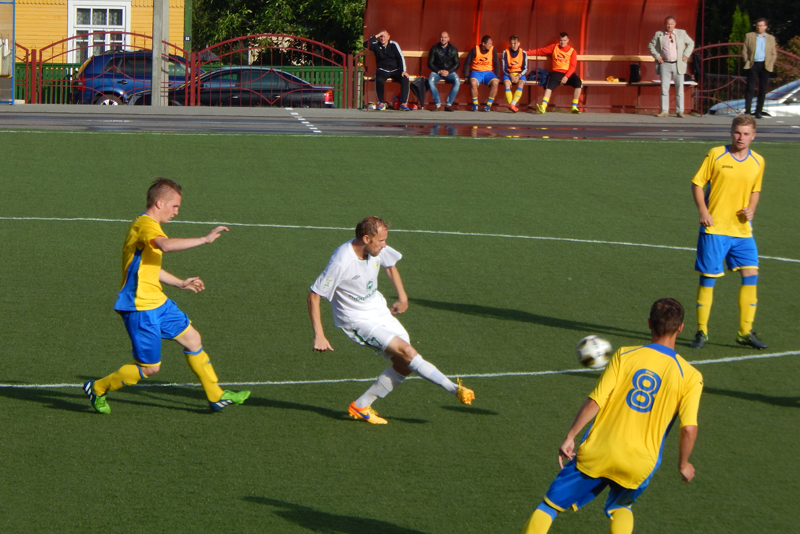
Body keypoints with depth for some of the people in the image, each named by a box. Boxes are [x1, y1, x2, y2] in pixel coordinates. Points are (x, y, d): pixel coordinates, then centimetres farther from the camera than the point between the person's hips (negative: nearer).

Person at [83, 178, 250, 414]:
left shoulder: (146, 225, 17)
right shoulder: (145, 224, -18)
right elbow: (166, 245, -40)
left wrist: (181, 284, 31)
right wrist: (205, 239, -36)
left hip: (156, 302, 11)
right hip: (140, 307, -11)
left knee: (192, 339, 13)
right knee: (149, 367, -4)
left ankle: (217, 396, 22)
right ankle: (98, 389, 13)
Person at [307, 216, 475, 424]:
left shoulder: (378, 250, -7)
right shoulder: (341, 263, -27)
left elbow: (390, 264, 18)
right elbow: (314, 296, -22)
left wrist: (402, 298, 15)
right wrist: (319, 336, -24)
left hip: (379, 311, 8)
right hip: (357, 320, -8)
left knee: (404, 365, 0)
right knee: (406, 351, -21)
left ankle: (361, 406, 10)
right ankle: (455, 389, -15)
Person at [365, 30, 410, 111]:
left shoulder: (393, 45, 3)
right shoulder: (376, 45, 3)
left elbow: (401, 58, -1)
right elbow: (366, 45, -15)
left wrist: (403, 71, -13)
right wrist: (376, 36, -14)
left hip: (395, 70, 1)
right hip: (382, 70, -1)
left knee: (405, 79, -27)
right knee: (379, 81, -34)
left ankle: (403, 104, -26)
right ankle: (381, 103, -17)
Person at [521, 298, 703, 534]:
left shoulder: (625, 356, -2)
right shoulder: (691, 377, -3)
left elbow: (594, 402, -8)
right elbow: (689, 428, -9)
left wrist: (570, 437, 0)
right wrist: (684, 464, 7)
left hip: (597, 452, -1)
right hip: (639, 464, 1)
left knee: (550, 504, 13)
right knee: (621, 507, 30)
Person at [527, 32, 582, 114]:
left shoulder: (572, 51, 8)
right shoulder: (554, 47, 14)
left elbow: (573, 66, -1)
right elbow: (540, 51, 15)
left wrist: (566, 77, -15)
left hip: (568, 73, 0)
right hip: (557, 72, 0)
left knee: (578, 82, -29)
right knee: (550, 84, -29)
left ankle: (574, 107, -20)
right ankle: (543, 107, -43)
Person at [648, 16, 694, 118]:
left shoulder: (681, 33, 6)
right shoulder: (659, 34, 6)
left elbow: (691, 43, 14)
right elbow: (650, 45, 12)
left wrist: (686, 55, 2)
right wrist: (656, 56, 0)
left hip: (678, 65, 0)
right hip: (665, 65, 0)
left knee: (679, 89, -1)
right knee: (664, 88, 1)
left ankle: (679, 111, 3)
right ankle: (664, 111, 6)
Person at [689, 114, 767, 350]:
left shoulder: (758, 162, 6)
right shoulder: (716, 154, -5)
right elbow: (698, 183, -1)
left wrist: (751, 208, 0)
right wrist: (703, 211, -13)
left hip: (742, 229, 4)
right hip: (715, 228, -4)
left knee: (751, 275, -3)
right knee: (708, 277, -2)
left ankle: (745, 332, 8)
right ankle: (701, 332, 9)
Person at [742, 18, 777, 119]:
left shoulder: (771, 38, 11)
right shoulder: (749, 36, 9)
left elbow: (774, 54, 12)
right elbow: (744, 51, 8)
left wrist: (770, 64, -1)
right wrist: (747, 61, -3)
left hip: (765, 66, 2)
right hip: (753, 65, -2)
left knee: (763, 89, 2)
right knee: (750, 88, -9)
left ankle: (759, 111, 8)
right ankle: (747, 111, -11)